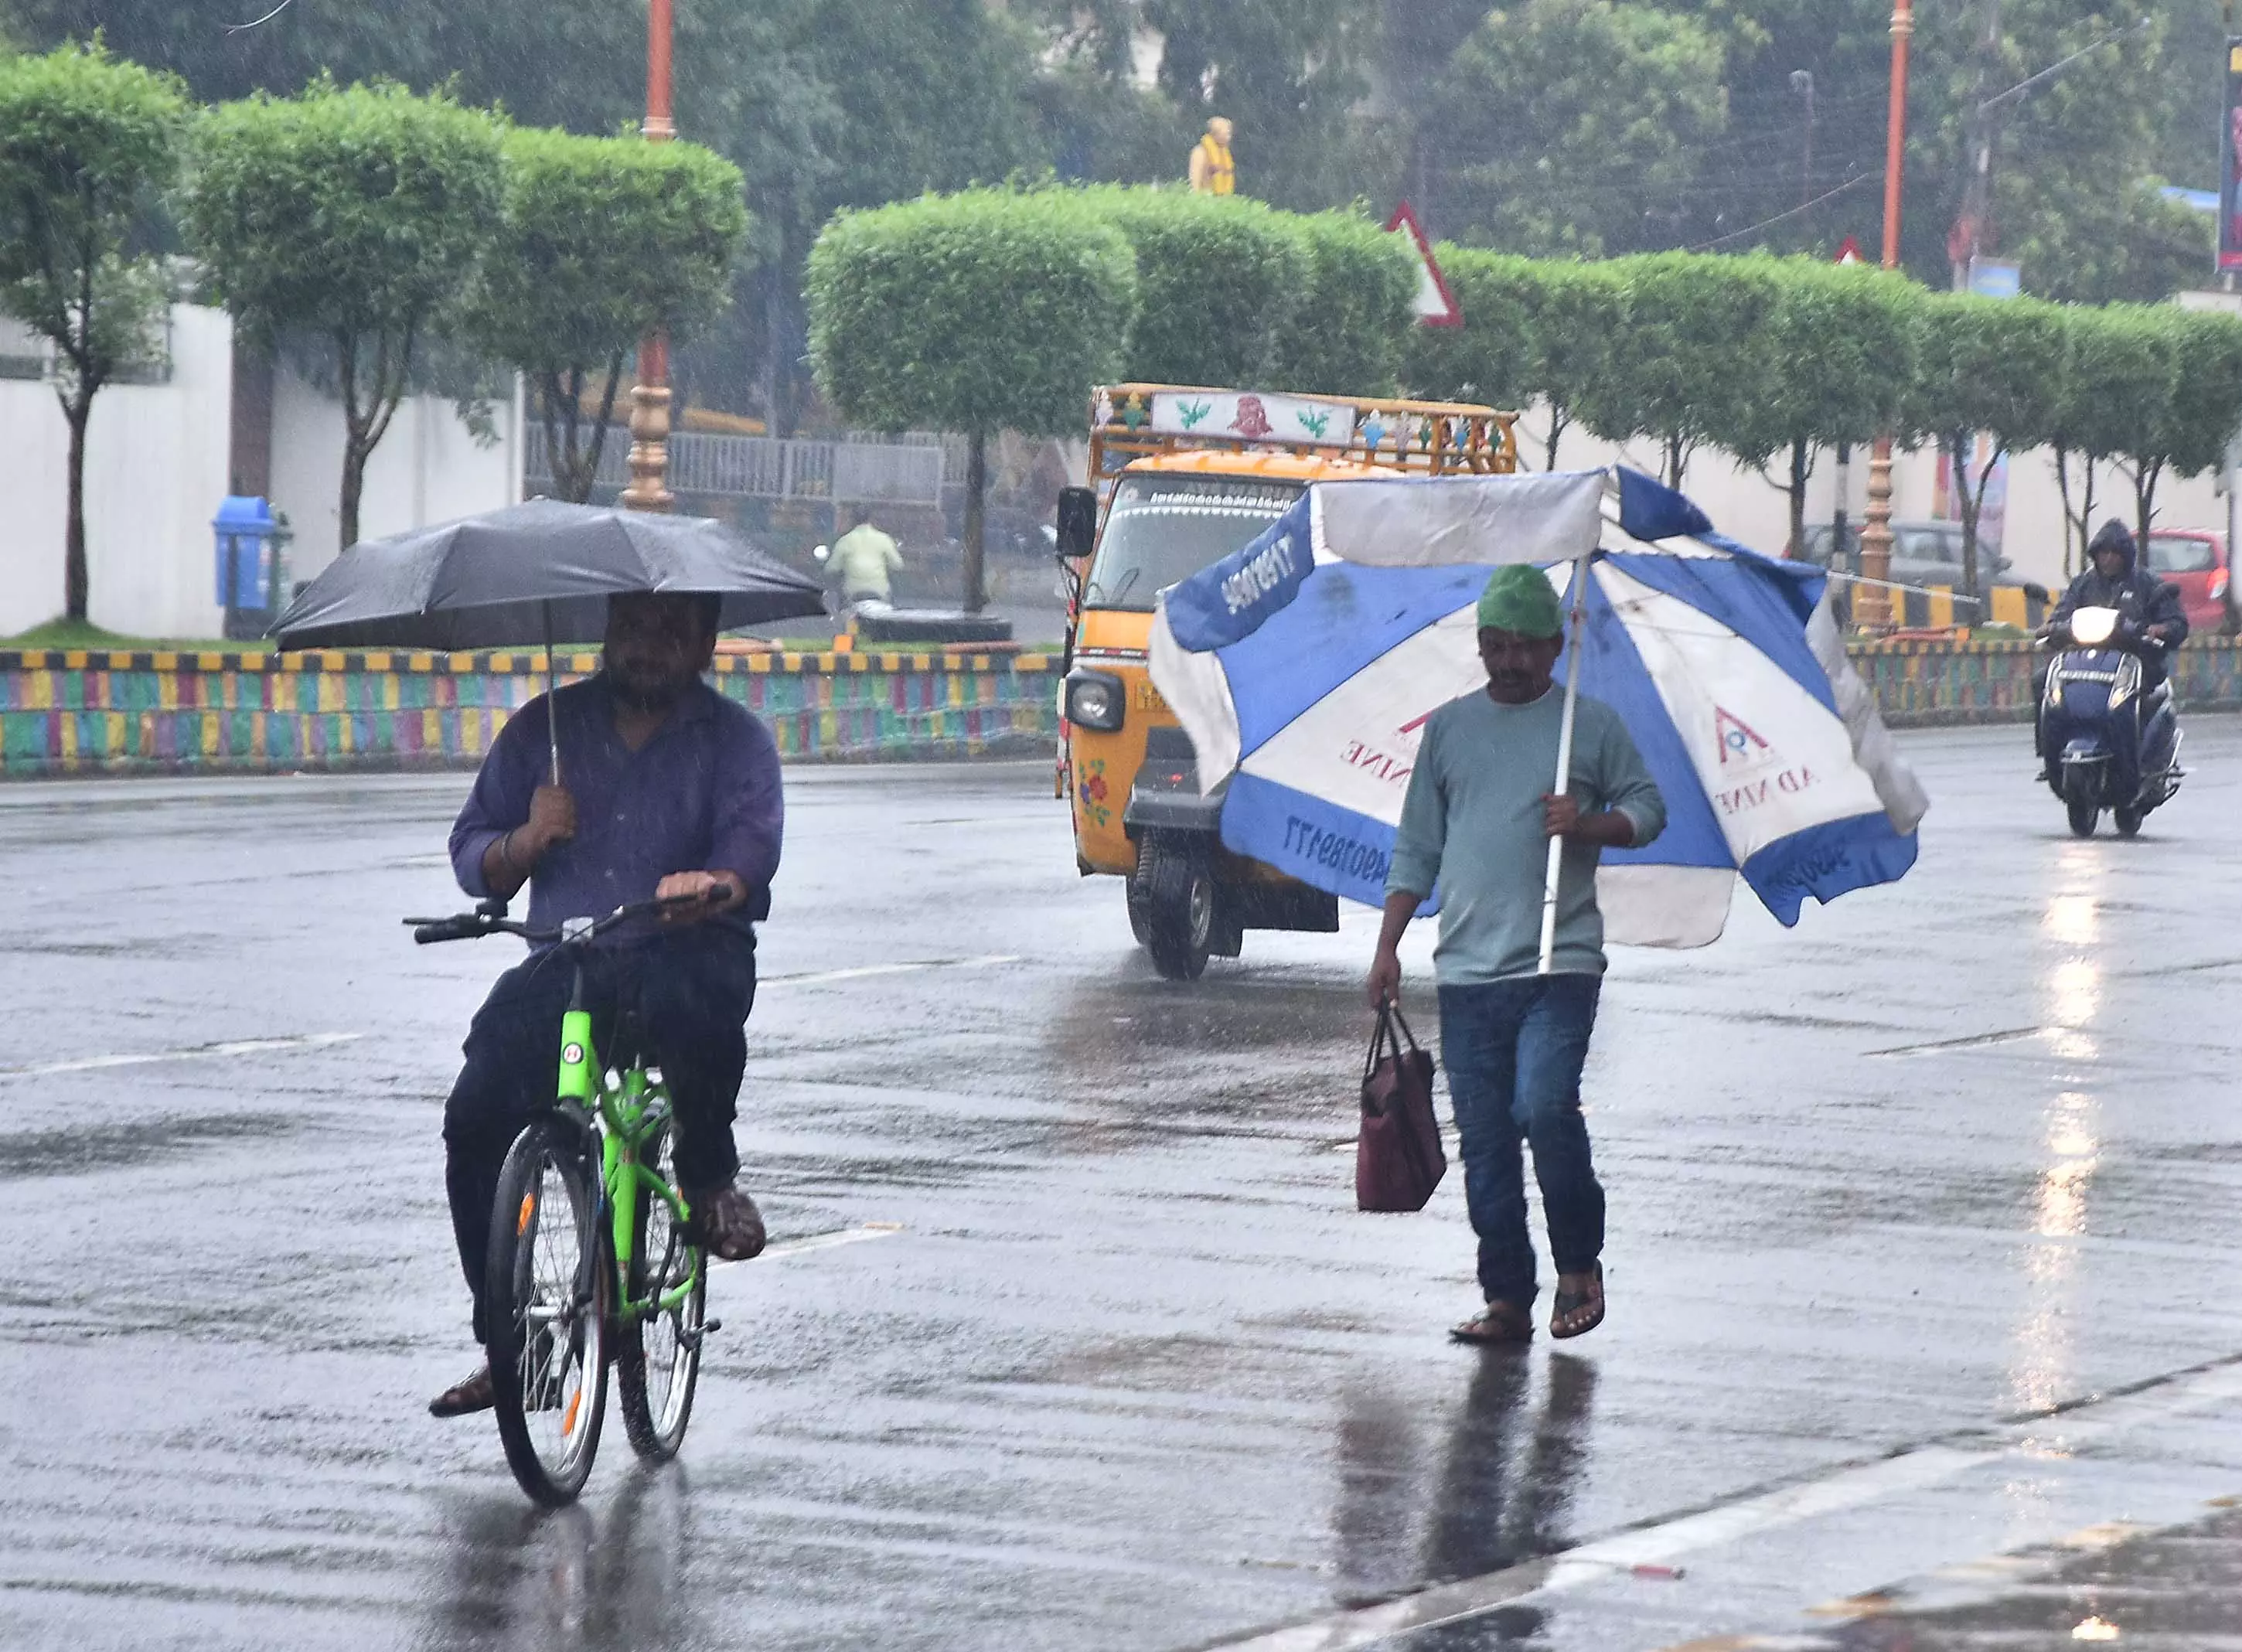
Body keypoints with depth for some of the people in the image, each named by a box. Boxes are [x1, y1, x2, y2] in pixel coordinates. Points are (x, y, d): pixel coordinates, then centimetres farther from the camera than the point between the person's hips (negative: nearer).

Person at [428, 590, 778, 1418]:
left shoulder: (733, 739, 5)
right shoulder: (544, 729, 12)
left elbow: (752, 838, -13)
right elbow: (472, 859, 13)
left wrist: (712, 884, -37)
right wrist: (526, 840, -11)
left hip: (686, 953, -3)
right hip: (563, 961, 3)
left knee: (693, 999, -40)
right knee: (475, 1117, -19)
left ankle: (710, 1178, -10)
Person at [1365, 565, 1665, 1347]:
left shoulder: (1593, 725, 6)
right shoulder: (1448, 727, 13)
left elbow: (1648, 808, 10)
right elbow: (1416, 848, 15)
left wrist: (1587, 825, -11)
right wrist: (1388, 947, 8)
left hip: (1559, 965, -4)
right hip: (1467, 971, 4)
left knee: (1544, 1107, -20)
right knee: (1484, 1141, 2)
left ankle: (1579, 1264, 0)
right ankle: (1506, 1299, 8)